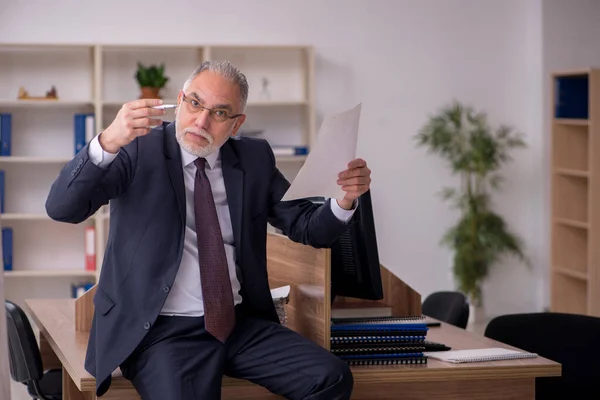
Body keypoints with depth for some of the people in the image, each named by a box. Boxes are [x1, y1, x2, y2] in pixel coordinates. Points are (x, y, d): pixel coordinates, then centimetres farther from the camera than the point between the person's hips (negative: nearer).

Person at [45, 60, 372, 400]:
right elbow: (62, 208, -16)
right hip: (161, 331, -4)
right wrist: (108, 142, -33)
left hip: (242, 324, 4)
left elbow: (308, 229, 12)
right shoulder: (139, 149, -4)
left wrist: (345, 200, -10)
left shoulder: (255, 157, 9)